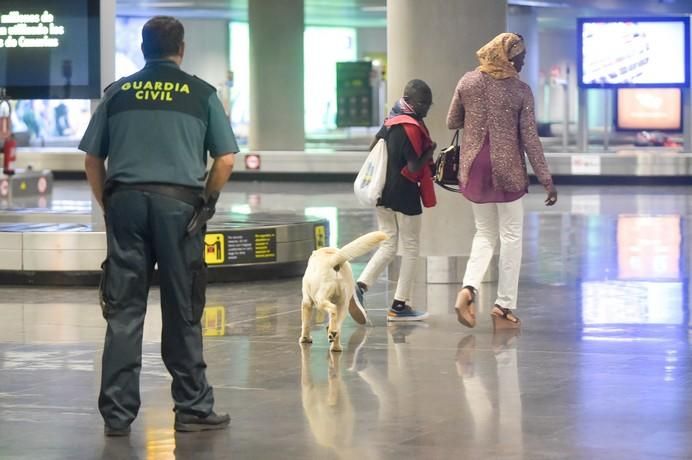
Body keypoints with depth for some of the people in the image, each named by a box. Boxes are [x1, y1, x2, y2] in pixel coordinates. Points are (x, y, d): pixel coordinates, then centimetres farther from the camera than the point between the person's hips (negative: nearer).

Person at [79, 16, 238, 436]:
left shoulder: (118, 93, 10)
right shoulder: (201, 93, 6)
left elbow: (93, 160, 9)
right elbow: (226, 159, 1)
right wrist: (207, 201, 13)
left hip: (125, 201, 2)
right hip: (179, 203, -2)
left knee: (124, 311, 3)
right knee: (183, 314, 5)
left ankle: (117, 412, 3)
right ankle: (193, 408, 11)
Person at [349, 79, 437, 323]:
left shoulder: (391, 121, 9)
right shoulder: (412, 127, -17)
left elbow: (372, 149, 20)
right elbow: (414, 167, -21)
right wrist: (430, 151, -5)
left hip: (383, 194, 8)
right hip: (405, 196, -8)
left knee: (388, 246, 14)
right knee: (410, 249, 6)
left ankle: (360, 287, -7)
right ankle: (400, 305, 9)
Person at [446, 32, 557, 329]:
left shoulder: (468, 83, 0)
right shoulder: (521, 91, -9)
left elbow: (452, 122, 9)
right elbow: (530, 139, -9)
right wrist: (546, 179, -4)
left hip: (474, 168, 4)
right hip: (507, 170, -4)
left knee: (485, 234, 16)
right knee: (511, 236, 8)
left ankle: (468, 288, -7)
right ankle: (504, 305, 6)